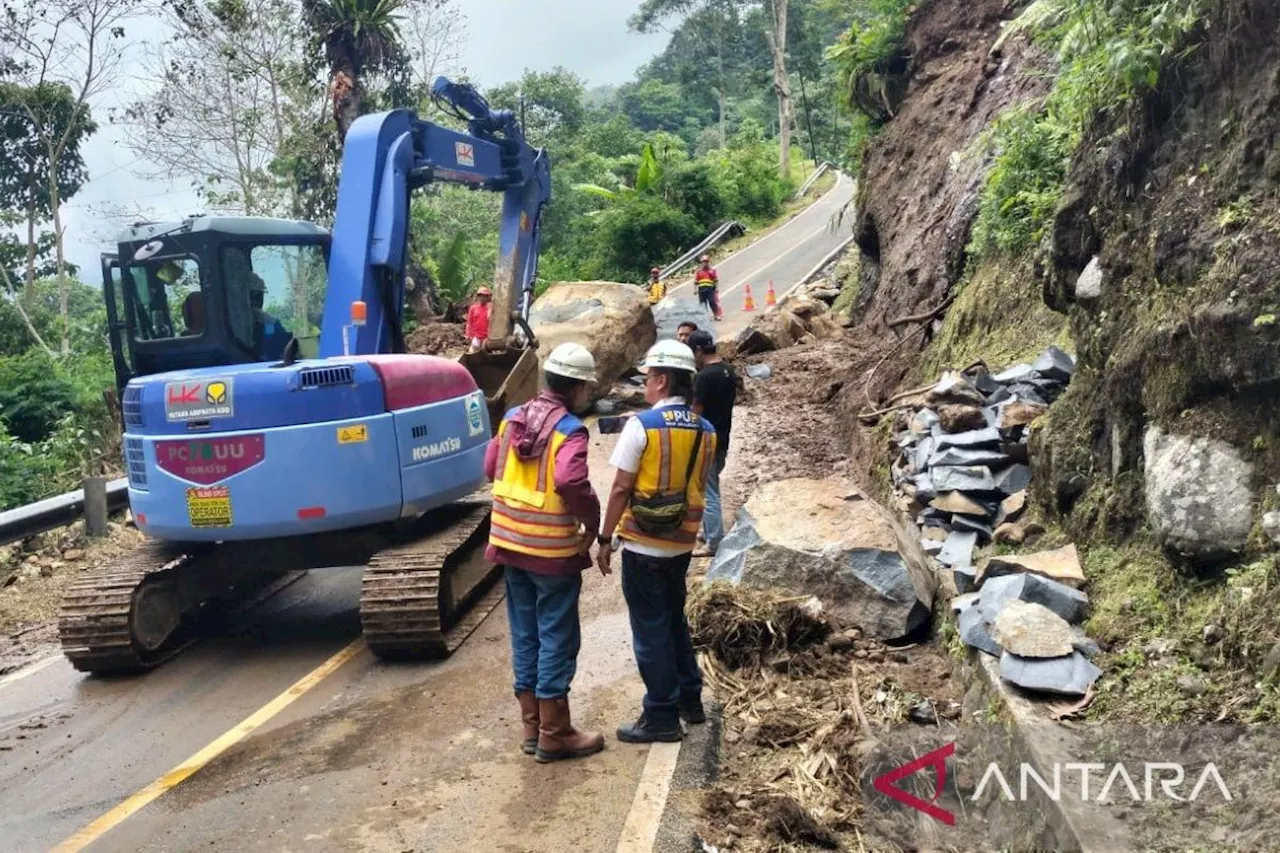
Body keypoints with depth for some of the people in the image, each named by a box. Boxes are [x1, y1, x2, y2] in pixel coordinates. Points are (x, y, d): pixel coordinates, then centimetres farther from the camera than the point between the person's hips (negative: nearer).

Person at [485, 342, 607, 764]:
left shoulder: (512, 418, 6)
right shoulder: (569, 430, -17)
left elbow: (491, 468, 12)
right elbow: (571, 482, -31)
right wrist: (592, 519, -17)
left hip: (509, 542, 7)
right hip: (552, 550, -7)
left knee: (525, 636, 15)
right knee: (557, 640, 4)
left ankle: (532, 726, 24)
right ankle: (554, 734, 12)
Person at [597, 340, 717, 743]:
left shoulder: (642, 425, -15)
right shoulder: (706, 430, 3)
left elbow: (621, 489, -14)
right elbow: (697, 487, 10)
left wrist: (605, 539, -6)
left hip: (643, 546, -6)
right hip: (682, 543, 6)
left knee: (651, 631, 4)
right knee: (675, 621, 22)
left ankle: (662, 717, 12)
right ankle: (689, 700, 31)